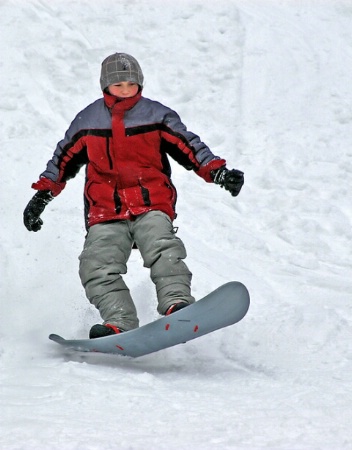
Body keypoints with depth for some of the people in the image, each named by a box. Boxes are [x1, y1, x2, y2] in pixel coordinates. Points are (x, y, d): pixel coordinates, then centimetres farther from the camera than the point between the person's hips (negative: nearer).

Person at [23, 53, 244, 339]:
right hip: (106, 212, 2)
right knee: (97, 266, -22)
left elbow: (190, 148, 6)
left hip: (152, 205, -1)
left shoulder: (157, 116, 7)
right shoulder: (87, 121, 13)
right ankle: (120, 323, -31)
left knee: (162, 249, -31)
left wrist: (219, 172, -7)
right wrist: (41, 196, 19)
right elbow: (63, 161, 22)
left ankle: (177, 302, -44)